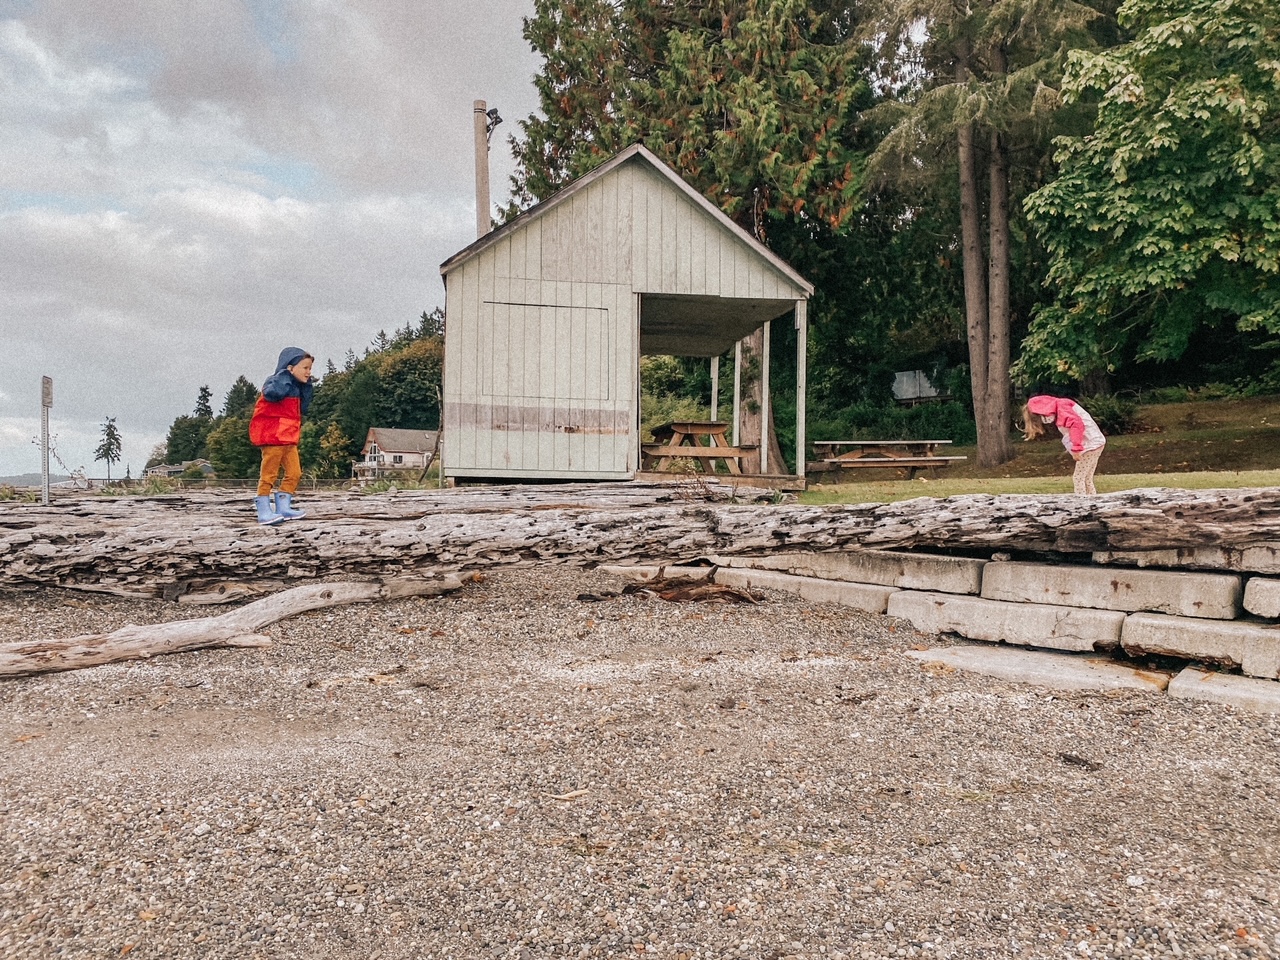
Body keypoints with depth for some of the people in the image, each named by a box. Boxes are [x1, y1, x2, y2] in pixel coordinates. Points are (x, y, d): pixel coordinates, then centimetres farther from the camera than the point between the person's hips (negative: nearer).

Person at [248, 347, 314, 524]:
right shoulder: (275, 381, -12)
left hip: (289, 438, 9)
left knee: (294, 473, 7)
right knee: (269, 474, -5)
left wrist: (306, 387, 8)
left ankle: (283, 508, 13)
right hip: (272, 436, -9)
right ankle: (264, 511, -2)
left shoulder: (296, 387, 16)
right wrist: (286, 376, -23)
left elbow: (302, 408, 14)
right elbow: (272, 393, -35)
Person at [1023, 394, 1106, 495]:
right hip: (1093, 443, 10)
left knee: (1078, 478, -7)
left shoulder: (1061, 406, -12)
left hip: (1090, 444, -10)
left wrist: (1076, 448, -28)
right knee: (1086, 479, 12)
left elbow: (1077, 424, -26)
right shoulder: (1059, 409, 17)